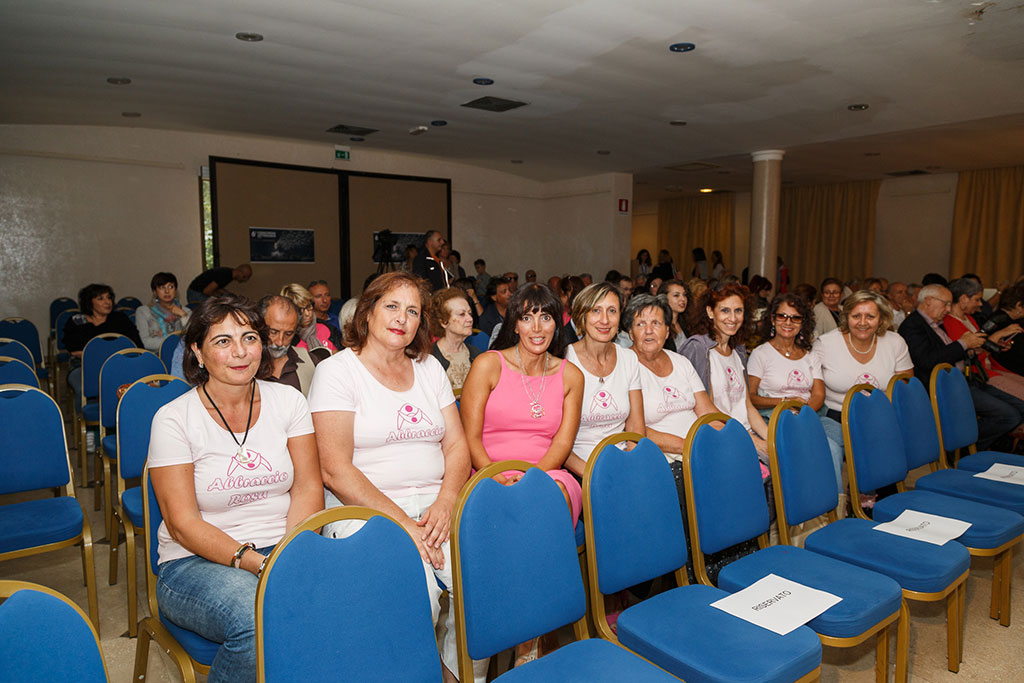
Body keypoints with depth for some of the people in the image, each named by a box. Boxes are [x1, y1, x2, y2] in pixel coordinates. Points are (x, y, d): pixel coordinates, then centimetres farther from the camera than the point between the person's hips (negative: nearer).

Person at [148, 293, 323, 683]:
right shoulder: (174, 419, -5)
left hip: (282, 549, 3)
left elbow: (308, 488, 1)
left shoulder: (288, 401, 4)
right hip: (196, 562, -2)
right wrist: (254, 562, -22)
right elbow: (182, 523, -10)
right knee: (258, 620, -34)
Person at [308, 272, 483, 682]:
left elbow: (457, 445, 11)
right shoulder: (336, 371, -2)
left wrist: (445, 502, -8)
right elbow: (335, 470, -10)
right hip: (365, 512, -4)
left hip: (436, 506, 5)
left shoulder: (428, 368, 15)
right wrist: (401, 523, -16)